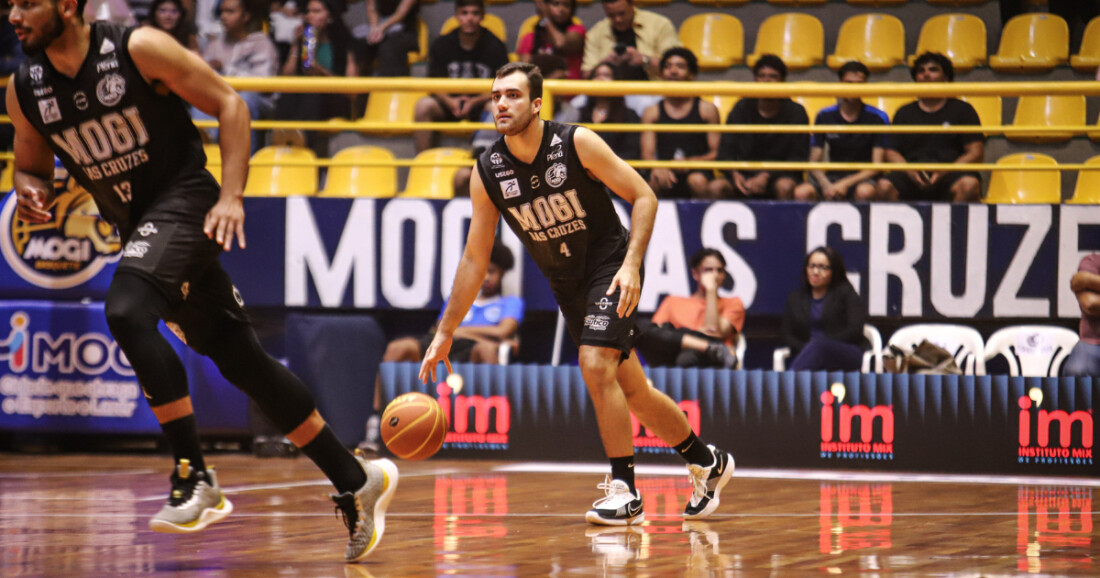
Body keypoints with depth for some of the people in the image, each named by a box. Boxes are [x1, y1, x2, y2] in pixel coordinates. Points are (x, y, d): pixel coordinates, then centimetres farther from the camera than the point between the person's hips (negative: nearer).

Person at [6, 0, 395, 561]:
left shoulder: (138, 49, -15)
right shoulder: (24, 91, 0)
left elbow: (228, 104, -9)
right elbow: (31, 166, 15)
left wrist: (231, 195, -17)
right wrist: (30, 191, -9)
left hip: (185, 201, -6)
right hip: (138, 225, 6)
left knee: (126, 310, -29)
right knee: (241, 360, 8)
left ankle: (195, 480, -22)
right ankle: (358, 483, 17)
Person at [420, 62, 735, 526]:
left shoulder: (576, 144, -18)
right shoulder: (487, 173, -8)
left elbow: (643, 196, -12)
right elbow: (475, 259, 0)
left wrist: (632, 265, -24)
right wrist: (445, 333, -2)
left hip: (610, 269, -5)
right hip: (566, 286, 5)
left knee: (595, 365, -24)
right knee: (632, 392, 10)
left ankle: (624, 492, -15)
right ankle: (707, 463, 31)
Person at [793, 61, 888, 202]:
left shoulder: (877, 118, 0)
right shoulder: (825, 116, 6)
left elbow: (876, 165, -5)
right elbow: (814, 162, 4)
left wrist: (845, 184, -17)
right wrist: (826, 185, -18)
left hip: (862, 179, -2)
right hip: (832, 177, 2)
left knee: (865, 192, -40)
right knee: (802, 192, -31)